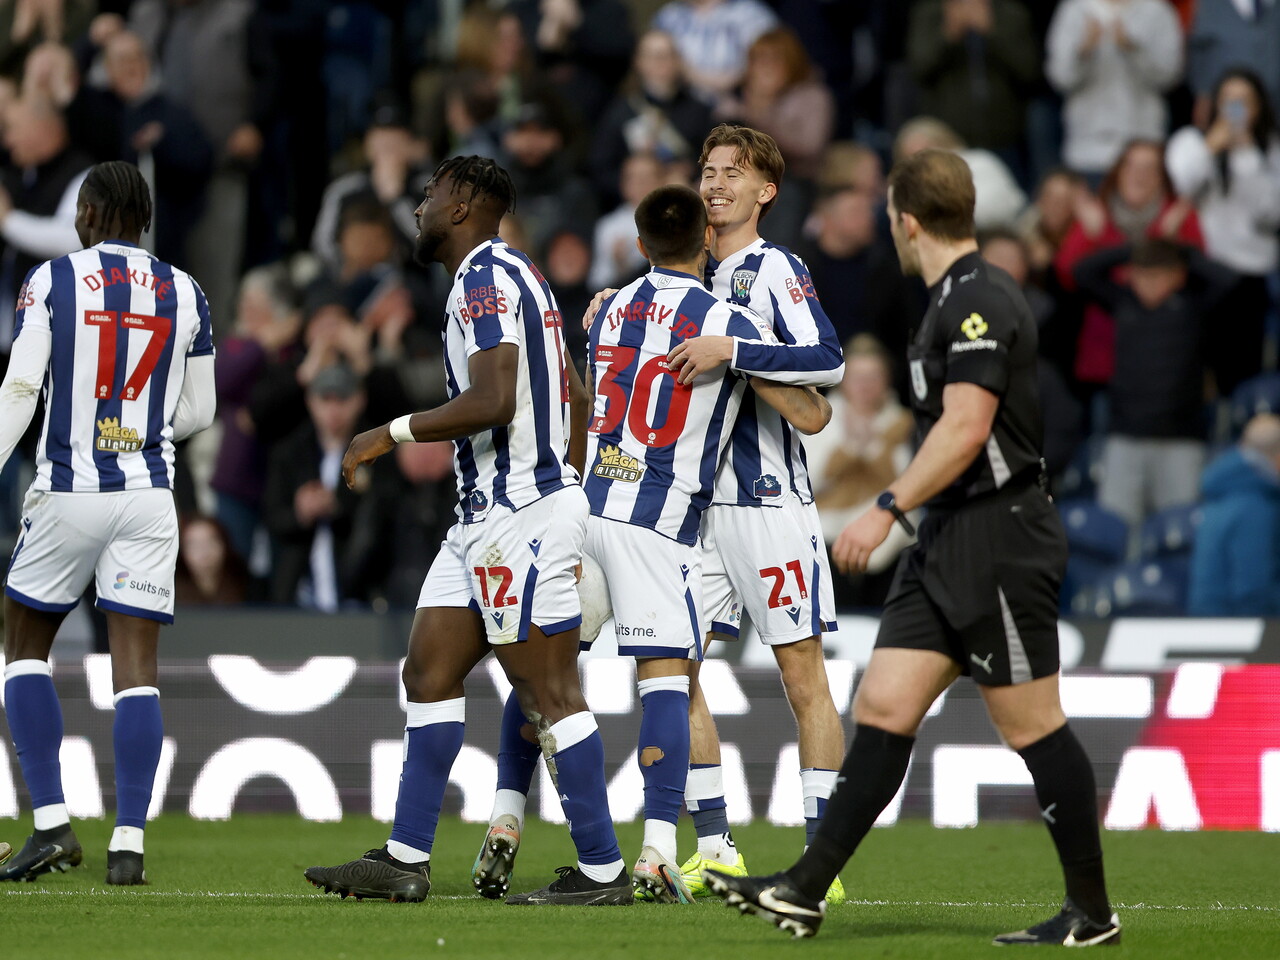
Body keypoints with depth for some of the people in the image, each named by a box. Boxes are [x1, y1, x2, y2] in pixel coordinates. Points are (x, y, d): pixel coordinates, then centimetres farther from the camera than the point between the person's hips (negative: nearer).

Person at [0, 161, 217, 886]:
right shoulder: (184, 294, 6)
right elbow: (200, 411, 11)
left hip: (68, 491, -2)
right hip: (148, 493, 2)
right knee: (137, 669, 2)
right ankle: (129, 845, -4)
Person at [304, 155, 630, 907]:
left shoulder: (485, 280, -14)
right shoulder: (512, 275, 18)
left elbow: (493, 403, -25)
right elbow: (575, 398, 23)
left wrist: (393, 433, -15)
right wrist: (565, 485, 26)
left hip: (519, 520, -11)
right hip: (490, 519, 11)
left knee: (551, 695, -7)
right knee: (429, 675, 10)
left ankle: (603, 871, -3)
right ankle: (407, 860, 12)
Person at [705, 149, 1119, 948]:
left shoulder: (980, 303, -15)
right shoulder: (955, 299, 15)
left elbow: (966, 427, -23)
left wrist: (888, 509, -22)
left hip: (998, 544, -10)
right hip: (950, 547, 10)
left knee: (1034, 728, -3)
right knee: (882, 706, 4)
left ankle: (1092, 913, 5)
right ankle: (804, 893, 2)